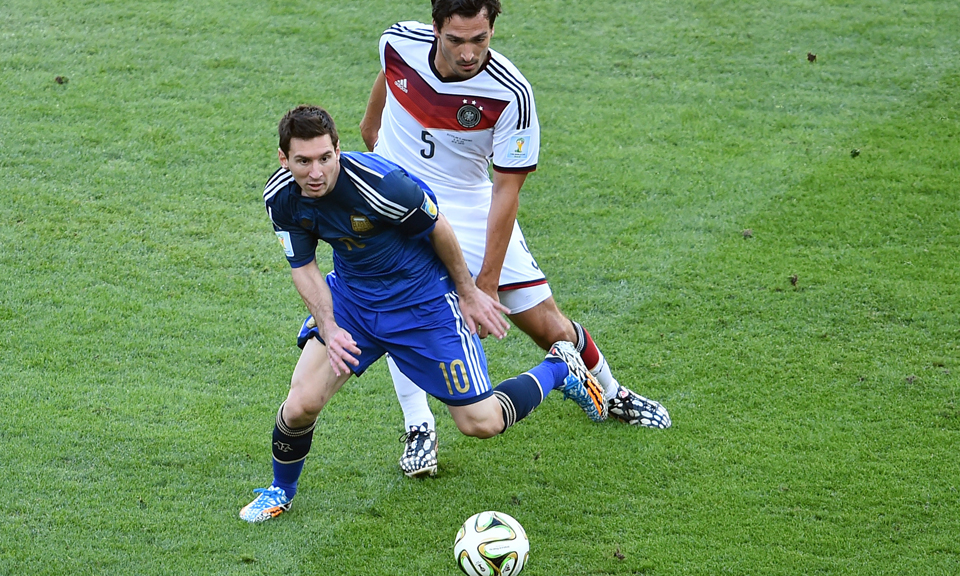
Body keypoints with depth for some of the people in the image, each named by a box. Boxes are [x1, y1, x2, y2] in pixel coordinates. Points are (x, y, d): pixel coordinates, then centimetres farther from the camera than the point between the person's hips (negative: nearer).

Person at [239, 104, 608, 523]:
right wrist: (330, 329, -16)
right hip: (351, 291, 4)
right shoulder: (281, 197, -17)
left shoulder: (377, 183, -34)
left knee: (481, 423, -2)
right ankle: (281, 491, 19)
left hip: (421, 295, -4)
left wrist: (468, 292, -4)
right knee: (301, 405, -12)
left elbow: (437, 228, -16)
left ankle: (559, 368, 26)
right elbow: (303, 267, -2)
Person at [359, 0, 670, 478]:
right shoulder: (400, 42, -19)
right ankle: (418, 427, -13)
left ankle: (610, 393, 33)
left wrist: (487, 284, -22)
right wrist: (371, 124, 28)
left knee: (545, 324, 3)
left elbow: (506, 190, -21)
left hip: (467, 205, -1)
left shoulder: (510, 94, -27)